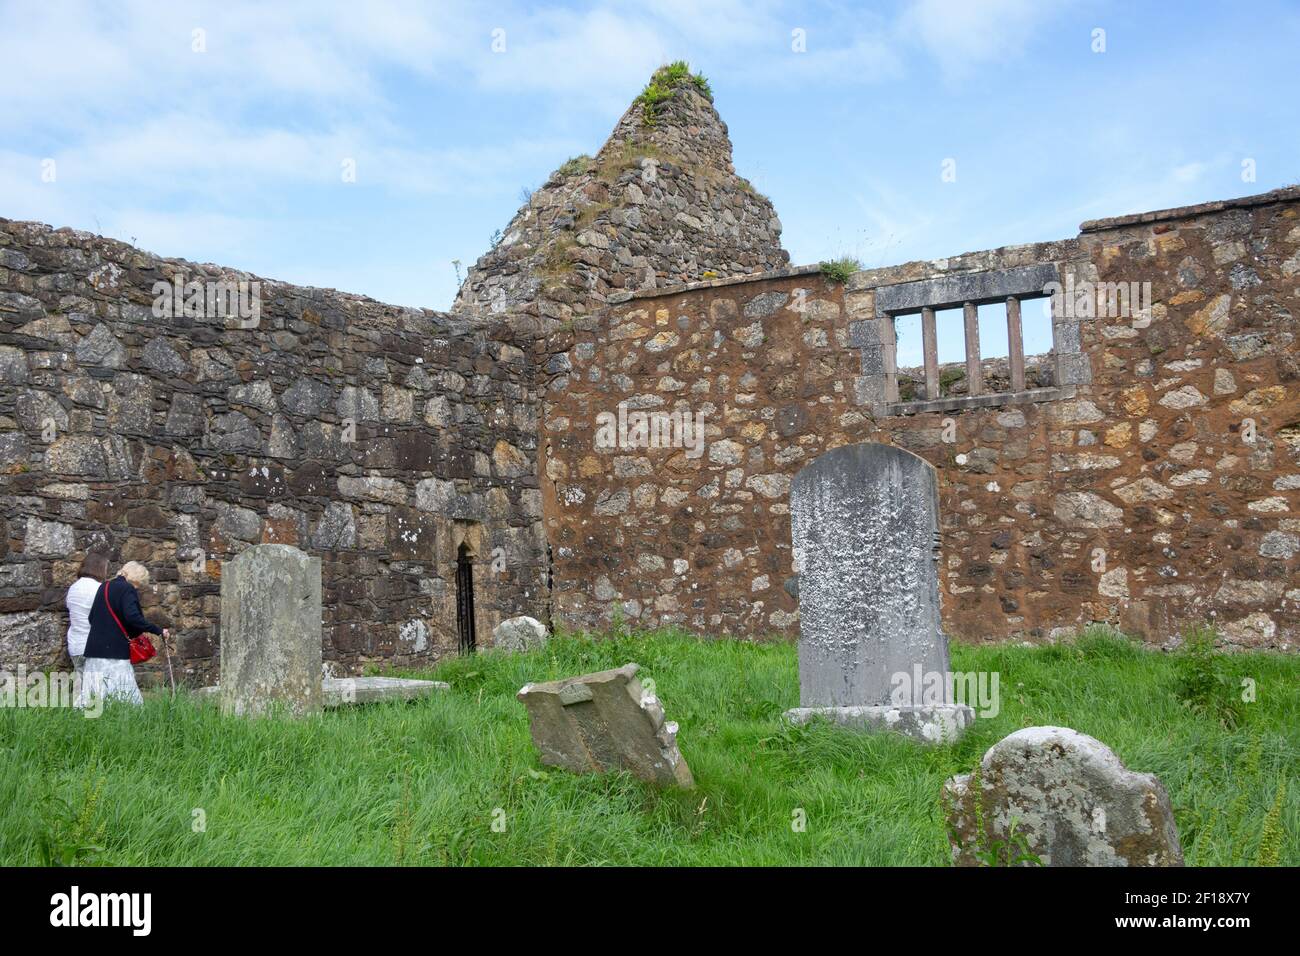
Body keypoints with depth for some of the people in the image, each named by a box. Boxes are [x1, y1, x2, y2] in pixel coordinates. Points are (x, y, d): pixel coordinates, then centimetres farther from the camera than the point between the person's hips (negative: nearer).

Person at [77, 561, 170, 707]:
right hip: (115, 650, -8)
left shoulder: (104, 587, 18)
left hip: (94, 650, 8)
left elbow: (92, 617, 22)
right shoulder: (127, 589, -7)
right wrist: (158, 630, -18)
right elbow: (132, 617, -21)